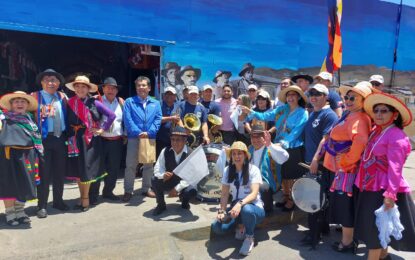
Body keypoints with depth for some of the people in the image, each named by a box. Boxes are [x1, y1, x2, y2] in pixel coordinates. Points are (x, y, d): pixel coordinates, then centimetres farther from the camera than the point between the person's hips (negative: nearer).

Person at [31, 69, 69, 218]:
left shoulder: (62, 97, 12)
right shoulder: (35, 97, -2)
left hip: (61, 138, 4)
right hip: (44, 138, -4)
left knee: (60, 171, 12)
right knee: (44, 173, 0)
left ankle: (58, 201, 26)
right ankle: (42, 206, 11)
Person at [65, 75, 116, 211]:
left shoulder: (94, 103, -4)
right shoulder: (70, 103, 4)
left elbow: (112, 115, -6)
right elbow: (67, 122, 6)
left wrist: (102, 129, -6)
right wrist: (69, 138, -3)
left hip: (90, 139, -3)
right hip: (75, 140, 3)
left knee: (86, 168, 0)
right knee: (77, 169, 9)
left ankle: (86, 198, 12)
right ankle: (82, 197, 23)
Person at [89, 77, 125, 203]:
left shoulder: (121, 102, 10)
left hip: (117, 141, 4)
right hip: (100, 140, -4)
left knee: (114, 168, 10)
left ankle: (108, 191, 25)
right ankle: (93, 194, 11)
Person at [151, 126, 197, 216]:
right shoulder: (165, 151, -9)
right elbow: (157, 169, -11)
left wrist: (177, 188, -28)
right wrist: (163, 175, -35)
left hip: (183, 184, -2)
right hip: (168, 181, 2)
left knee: (192, 191, -32)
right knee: (154, 180, -26)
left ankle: (184, 200, 9)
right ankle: (161, 204, 1)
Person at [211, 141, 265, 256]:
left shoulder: (253, 169, -12)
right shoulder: (228, 170, -1)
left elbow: (254, 193, -23)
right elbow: (224, 194, -3)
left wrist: (240, 204, -41)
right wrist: (222, 211, -20)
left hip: (254, 207, -3)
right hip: (236, 207, 3)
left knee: (246, 209, -40)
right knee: (216, 227, -22)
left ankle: (249, 237, -9)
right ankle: (240, 226, 8)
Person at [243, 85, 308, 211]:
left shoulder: (302, 113, -9)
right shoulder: (281, 109, 7)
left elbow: (296, 132, -18)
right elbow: (266, 116, 2)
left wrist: (283, 143, -28)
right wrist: (250, 112, -10)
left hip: (294, 149, -5)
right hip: (280, 147, 5)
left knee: (292, 176, 5)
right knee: (283, 175, 16)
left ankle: (291, 200, 21)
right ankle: (286, 197, 33)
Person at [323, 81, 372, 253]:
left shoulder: (359, 118, -19)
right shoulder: (348, 115, 12)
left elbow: (360, 142, -35)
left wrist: (346, 162, -24)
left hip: (347, 169, -10)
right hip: (340, 167, 10)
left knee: (344, 205, 1)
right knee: (341, 204, 20)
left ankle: (347, 242, 16)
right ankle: (347, 239, 37)